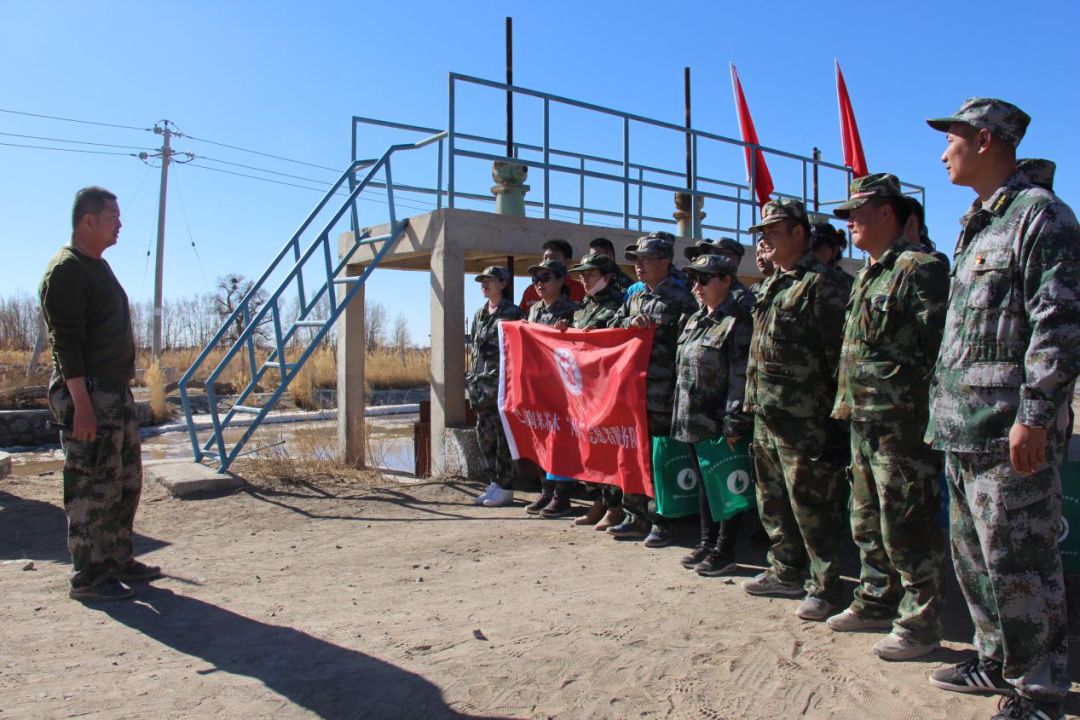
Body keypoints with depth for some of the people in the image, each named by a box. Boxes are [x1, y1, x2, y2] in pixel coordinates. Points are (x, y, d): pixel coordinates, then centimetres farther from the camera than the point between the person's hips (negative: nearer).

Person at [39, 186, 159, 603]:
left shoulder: (99, 267, 17)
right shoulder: (66, 270, -13)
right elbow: (65, 342, -19)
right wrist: (82, 405, -23)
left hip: (117, 392, 10)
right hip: (88, 395, -10)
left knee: (126, 481, 14)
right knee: (91, 489, -3)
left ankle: (117, 560, 25)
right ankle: (88, 578, 6)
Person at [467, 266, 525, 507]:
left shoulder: (512, 313, -5)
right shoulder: (479, 315, 17)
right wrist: (474, 379, 11)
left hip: (502, 384, -8)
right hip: (482, 384, 8)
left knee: (504, 434, -3)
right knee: (484, 433, 10)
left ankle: (505, 487, 5)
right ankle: (494, 483, 20)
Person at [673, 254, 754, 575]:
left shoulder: (738, 320, -12)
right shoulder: (695, 320, 14)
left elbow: (741, 376, -18)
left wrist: (734, 422, -21)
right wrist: (680, 414, 16)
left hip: (719, 423, -9)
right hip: (693, 421, 9)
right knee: (703, 483, 17)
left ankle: (725, 550, 14)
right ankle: (707, 542, 29)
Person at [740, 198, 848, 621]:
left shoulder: (820, 285, -12)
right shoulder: (770, 287, 17)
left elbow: (838, 355, -16)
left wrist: (834, 418, -18)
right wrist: (753, 401, 19)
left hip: (804, 422, -9)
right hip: (766, 417, 10)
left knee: (812, 505, -1)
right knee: (773, 501, 17)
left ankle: (826, 588, 13)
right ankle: (786, 573, 31)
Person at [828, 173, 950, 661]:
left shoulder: (920, 268, -12)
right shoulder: (866, 275, 18)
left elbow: (940, 346, -18)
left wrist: (926, 411, -20)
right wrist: (847, 401, 19)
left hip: (903, 424, -10)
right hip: (864, 420, 10)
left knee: (907, 527, -1)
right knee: (868, 523, 18)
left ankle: (920, 624, 13)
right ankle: (876, 602, 33)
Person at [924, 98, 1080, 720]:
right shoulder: (975, 225, 19)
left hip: (1010, 432, -9)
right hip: (964, 429, 9)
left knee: (1018, 561, -1)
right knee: (974, 552, 17)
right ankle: (998, 661, 32)